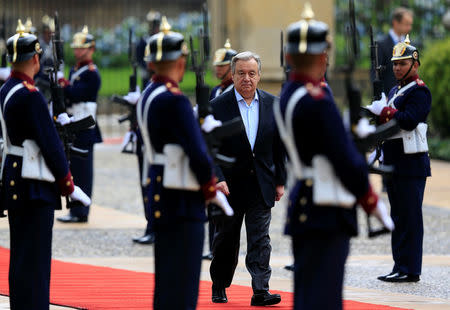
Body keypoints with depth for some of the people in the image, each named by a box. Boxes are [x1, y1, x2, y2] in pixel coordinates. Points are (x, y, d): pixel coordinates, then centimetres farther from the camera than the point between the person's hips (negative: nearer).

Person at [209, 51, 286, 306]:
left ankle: (261, 291, -11)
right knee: (226, 240, 11)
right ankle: (219, 287, 28)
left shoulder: (272, 105, 4)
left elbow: (279, 146, 9)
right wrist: (217, 178, -20)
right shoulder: (217, 107, -5)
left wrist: (280, 181, 6)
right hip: (230, 186, -1)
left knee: (260, 239, -6)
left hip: (261, 186, 1)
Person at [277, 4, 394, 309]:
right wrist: (372, 202, -6)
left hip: (303, 211, 10)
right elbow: (346, 161, -18)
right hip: (327, 215, -10)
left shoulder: (286, 99, 10)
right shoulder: (318, 102, -19)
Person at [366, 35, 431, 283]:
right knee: (399, 217, 11)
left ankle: (409, 270, -6)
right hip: (394, 165, 10)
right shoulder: (395, 91, 19)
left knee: (409, 217, -7)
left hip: (411, 166, -10)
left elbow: (409, 122, -24)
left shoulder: (419, 91, -10)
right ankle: (400, 266, 15)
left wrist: (383, 111, -18)